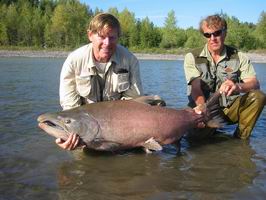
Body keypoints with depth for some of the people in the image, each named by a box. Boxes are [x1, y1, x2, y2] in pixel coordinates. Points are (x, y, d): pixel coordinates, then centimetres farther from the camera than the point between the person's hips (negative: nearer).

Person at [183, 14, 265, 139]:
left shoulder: (239, 57, 1)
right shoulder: (192, 57, -2)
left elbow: (255, 83, -13)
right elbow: (196, 86, -17)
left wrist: (238, 86, -38)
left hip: (230, 109, 1)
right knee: (195, 136, -28)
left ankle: (240, 139, -8)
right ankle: (211, 130, 10)